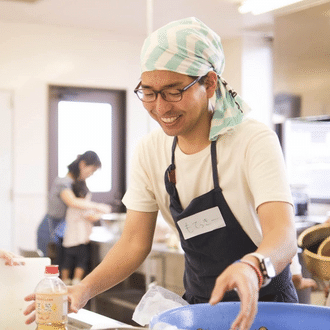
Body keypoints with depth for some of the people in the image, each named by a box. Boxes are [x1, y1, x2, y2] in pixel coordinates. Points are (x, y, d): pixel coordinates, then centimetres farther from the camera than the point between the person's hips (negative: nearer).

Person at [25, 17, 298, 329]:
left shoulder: (254, 141, -19)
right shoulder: (150, 151, -4)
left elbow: (283, 234, -32)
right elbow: (134, 242, -3)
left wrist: (252, 267, -54)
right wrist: (85, 288, -20)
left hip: (263, 305, -4)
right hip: (199, 304, 4)